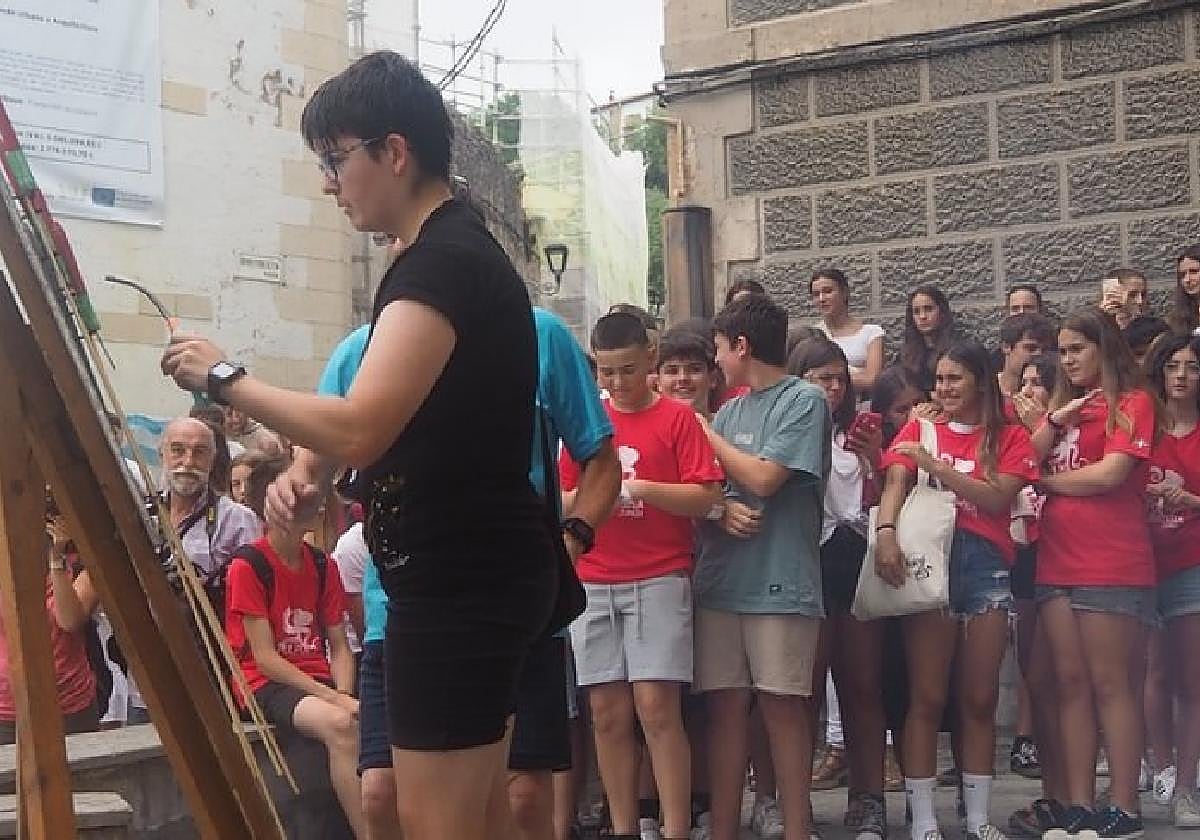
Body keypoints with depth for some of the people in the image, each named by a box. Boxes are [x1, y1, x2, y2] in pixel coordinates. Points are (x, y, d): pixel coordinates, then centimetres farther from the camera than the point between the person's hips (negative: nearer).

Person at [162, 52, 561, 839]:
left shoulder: (443, 262, -19)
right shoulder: (456, 251, 15)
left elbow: (359, 429, -29)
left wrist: (226, 378, -15)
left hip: (459, 581, -11)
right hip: (474, 572, 11)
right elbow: (408, 425, 21)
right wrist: (310, 470, 2)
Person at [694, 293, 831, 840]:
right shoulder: (730, 411, 18)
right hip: (721, 579, 5)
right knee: (726, 705, 4)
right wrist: (721, 512, -8)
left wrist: (707, 435, 1)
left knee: (782, 707, -1)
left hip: (780, 583, -5)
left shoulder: (804, 401, -2)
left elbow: (764, 478, -11)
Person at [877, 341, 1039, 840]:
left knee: (980, 700, 5)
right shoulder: (919, 430, 13)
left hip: (987, 565, 1)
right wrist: (885, 532, -22)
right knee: (927, 698, -5)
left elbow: (996, 497, -4)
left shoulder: (1010, 438, 12)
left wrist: (936, 465, -10)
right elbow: (895, 484, -3)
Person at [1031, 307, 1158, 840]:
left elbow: (1108, 475, -12)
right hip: (1057, 561, 6)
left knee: (1109, 683, -5)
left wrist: (1047, 481, 1)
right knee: (1071, 682, 4)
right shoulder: (1066, 406, 20)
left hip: (1111, 563, -6)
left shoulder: (1133, 402, 0)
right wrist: (1055, 420, -4)